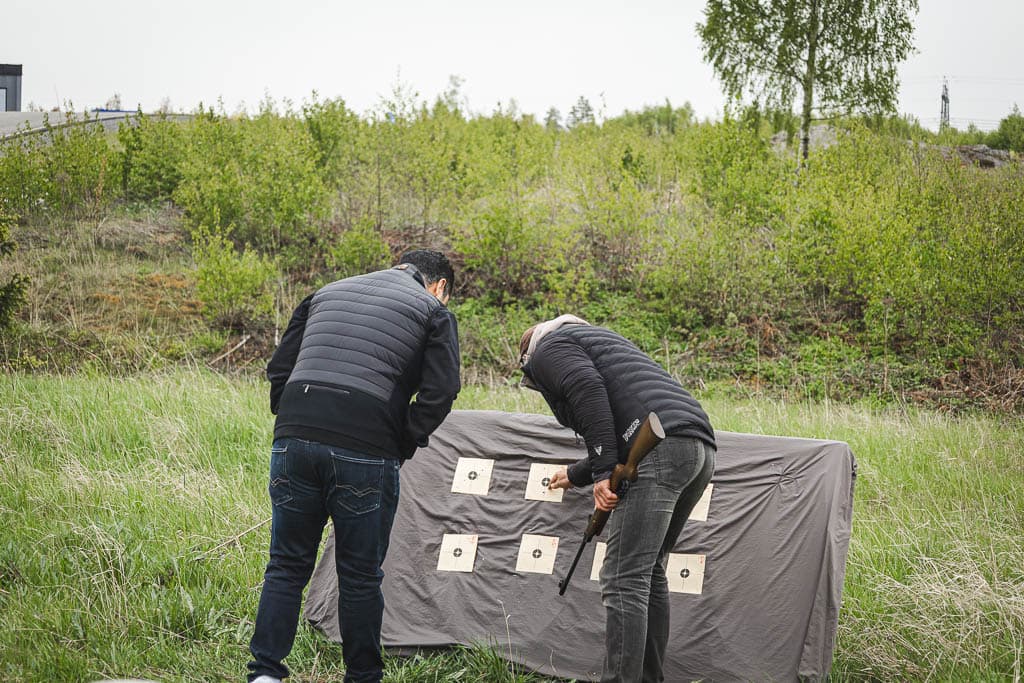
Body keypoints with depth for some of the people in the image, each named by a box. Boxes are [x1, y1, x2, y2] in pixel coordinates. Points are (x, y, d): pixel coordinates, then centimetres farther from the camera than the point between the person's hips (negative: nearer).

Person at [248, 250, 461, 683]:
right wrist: (404, 448, 8)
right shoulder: (433, 311, 11)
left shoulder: (326, 293, 25)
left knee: (287, 565, 14)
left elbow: (279, 369, 19)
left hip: (293, 440, 4)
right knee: (360, 576, 10)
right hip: (365, 452, -3)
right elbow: (439, 393, -2)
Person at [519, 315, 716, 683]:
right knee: (649, 571, 15)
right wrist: (577, 474, 56)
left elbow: (588, 390, -11)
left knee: (624, 580, -10)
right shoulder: (594, 339, 38)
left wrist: (603, 471, -14)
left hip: (660, 446, -9)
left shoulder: (547, 348, 12)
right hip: (699, 446, 9)